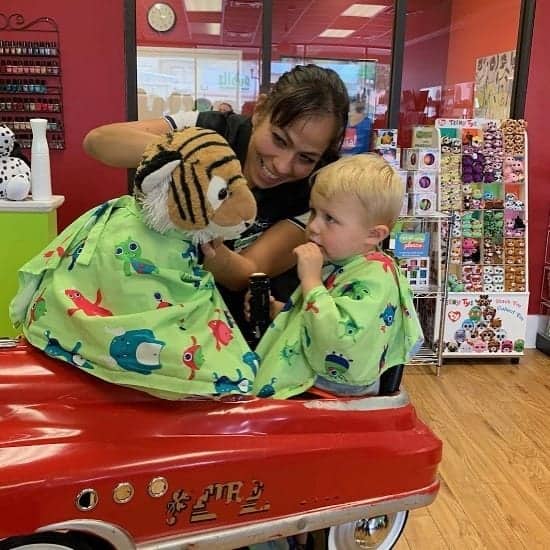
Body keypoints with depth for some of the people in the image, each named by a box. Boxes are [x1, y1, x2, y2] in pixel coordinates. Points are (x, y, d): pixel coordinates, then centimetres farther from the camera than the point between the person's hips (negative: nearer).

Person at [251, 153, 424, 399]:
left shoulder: (375, 276, -16)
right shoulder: (335, 263, 11)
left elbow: (337, 342, -30)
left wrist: (310, 280, -22)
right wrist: (280, 310, 8)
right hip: (301, 383, 8)